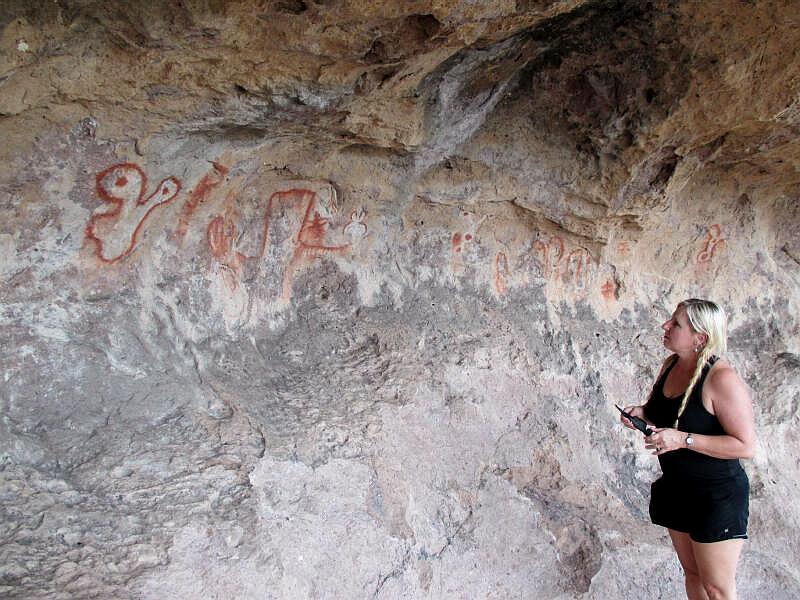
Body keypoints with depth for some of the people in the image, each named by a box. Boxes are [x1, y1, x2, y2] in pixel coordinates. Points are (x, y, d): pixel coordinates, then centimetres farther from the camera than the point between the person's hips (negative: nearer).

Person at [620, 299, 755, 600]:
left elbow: (746, 445, -24)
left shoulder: (721, 378, -23)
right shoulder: (671, 365, 2)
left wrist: (683, 439, -29)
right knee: (692, 574, 20)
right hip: (677, 488, 8)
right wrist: (640, 412, -3)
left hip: (717, 495, -8)